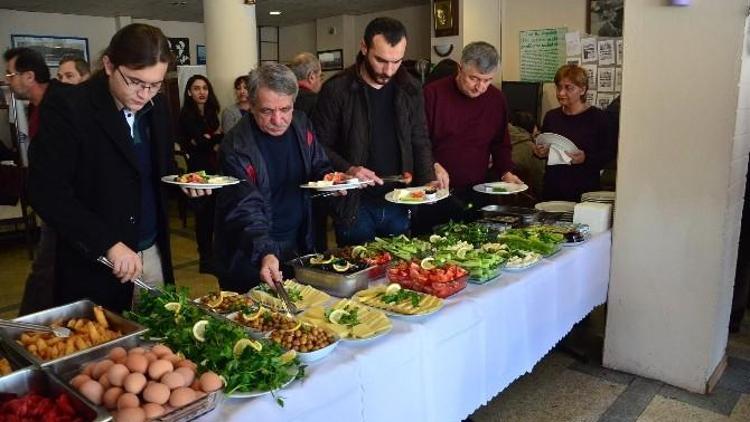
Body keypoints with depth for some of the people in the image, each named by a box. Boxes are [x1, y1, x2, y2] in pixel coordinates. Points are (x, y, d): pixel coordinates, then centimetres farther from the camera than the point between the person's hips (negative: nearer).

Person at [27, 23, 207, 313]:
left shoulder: (157, 107, 3)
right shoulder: (67, 107, -14)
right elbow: (46, 191, -17)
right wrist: (108, 243, -24)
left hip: (152, 254, 6)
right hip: (92, 263, -5)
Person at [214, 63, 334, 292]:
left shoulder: (301, 124, -3)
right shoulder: (236, 147, -21)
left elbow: (320, 169, 8)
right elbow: (245, 210, -26)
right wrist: (265, 253, -39)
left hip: (299, 247, 6)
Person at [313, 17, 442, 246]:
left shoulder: (410, 89, 2)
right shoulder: (336, 90, -9)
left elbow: (420, 143, 8)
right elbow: (321, 147, -6)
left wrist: (429, 182, -7)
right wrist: (348, 169, -22)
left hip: (401, 205, 4)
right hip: (354, 205, -3)